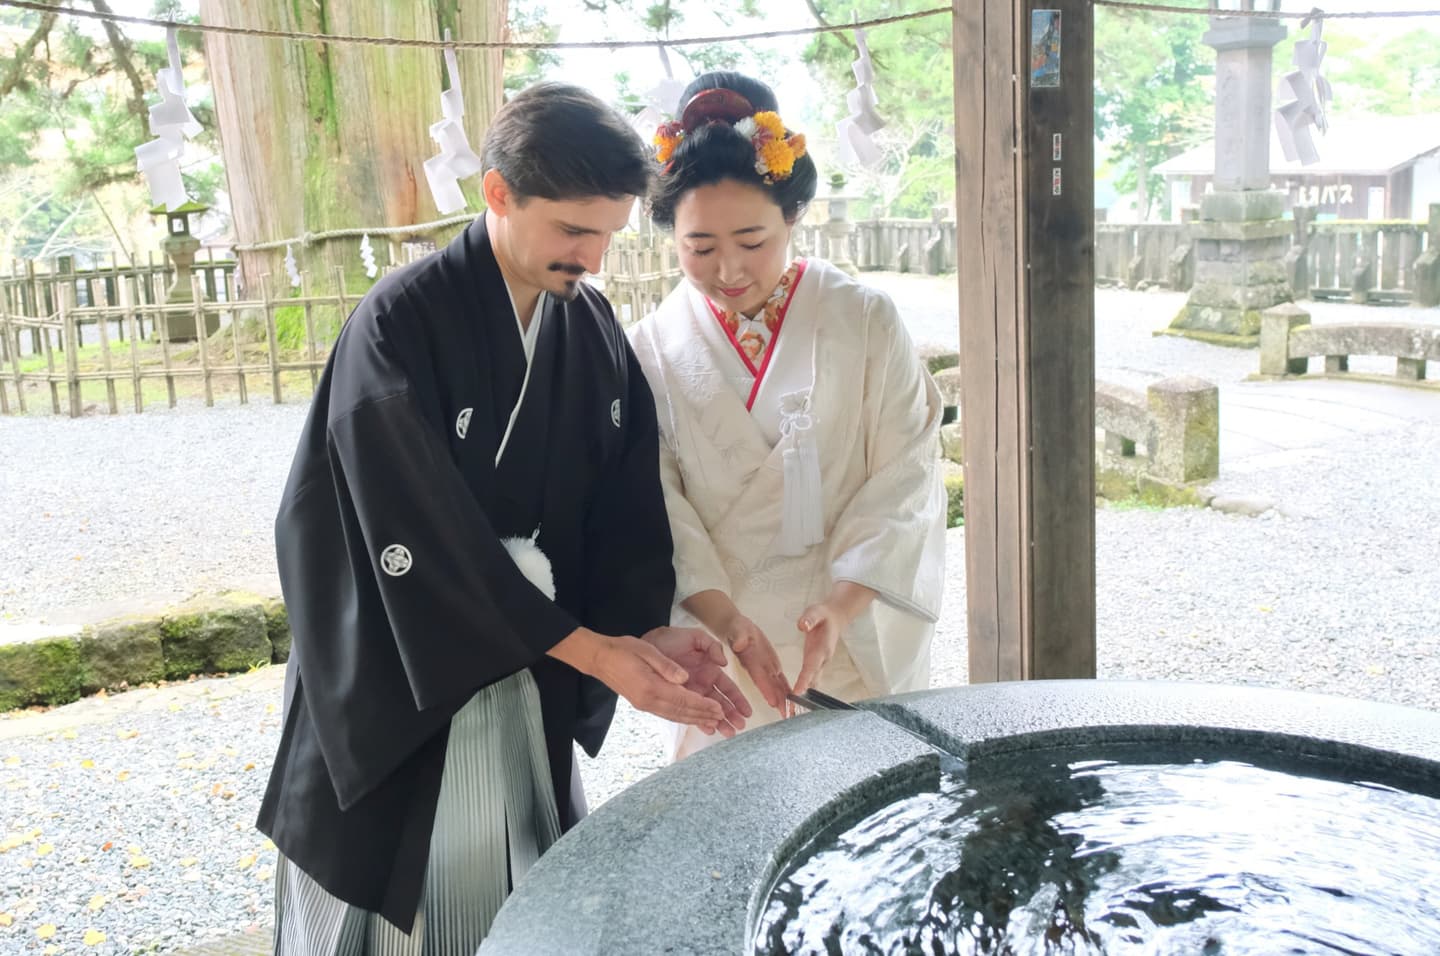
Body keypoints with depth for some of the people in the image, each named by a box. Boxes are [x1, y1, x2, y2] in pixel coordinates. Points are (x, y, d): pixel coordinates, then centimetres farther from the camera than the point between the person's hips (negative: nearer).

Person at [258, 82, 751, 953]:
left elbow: (626, 506, 2)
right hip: (398, 681, -5)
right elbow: (422, 532, -22)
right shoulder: (401, 324, -17)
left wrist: (648, 630, -15)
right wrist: (588, 647, -22)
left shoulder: (597, 334, 0)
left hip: (532, 677, 5)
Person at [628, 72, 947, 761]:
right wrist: (723, 615, -20)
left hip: (857, 643, 0)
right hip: (721, 643, 1)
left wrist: (843, 601, -21)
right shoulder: (652, 349, -1)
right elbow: (660, 506, -5)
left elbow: (905, 479, -8)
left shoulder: (864, 322, -4)